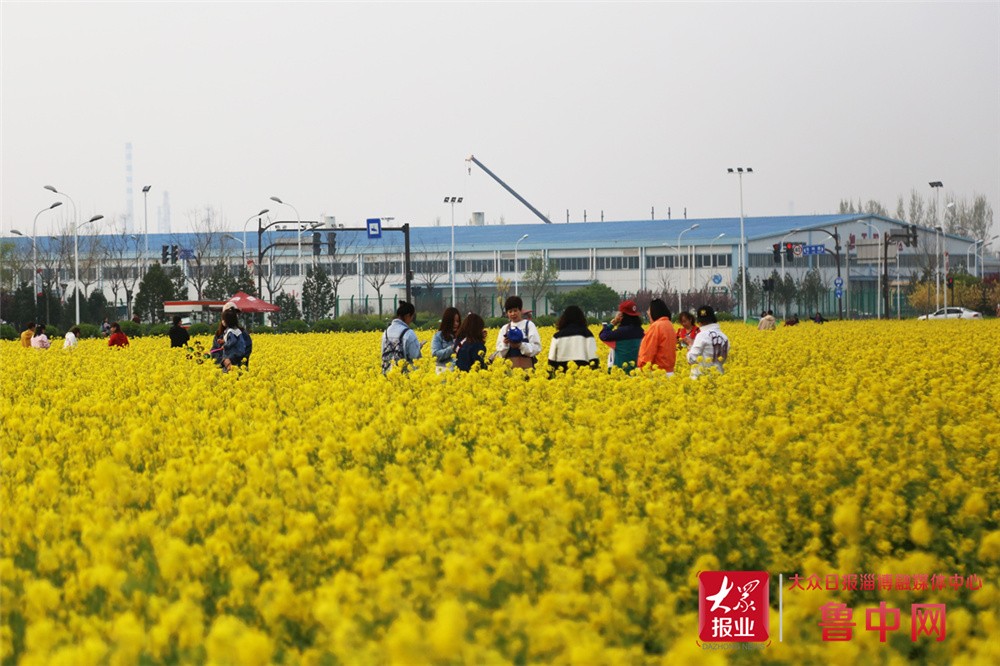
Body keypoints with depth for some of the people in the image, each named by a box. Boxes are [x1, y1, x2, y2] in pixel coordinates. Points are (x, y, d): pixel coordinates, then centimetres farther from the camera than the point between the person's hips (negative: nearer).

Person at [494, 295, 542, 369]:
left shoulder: (529, 325, 2)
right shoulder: (504, 328, 12)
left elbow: (537, 348, -4)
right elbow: (500, 353, 10)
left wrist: (521, 345, -18)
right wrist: (505, 344, -11)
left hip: (526, 366, -3)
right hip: (509, 367, 3)